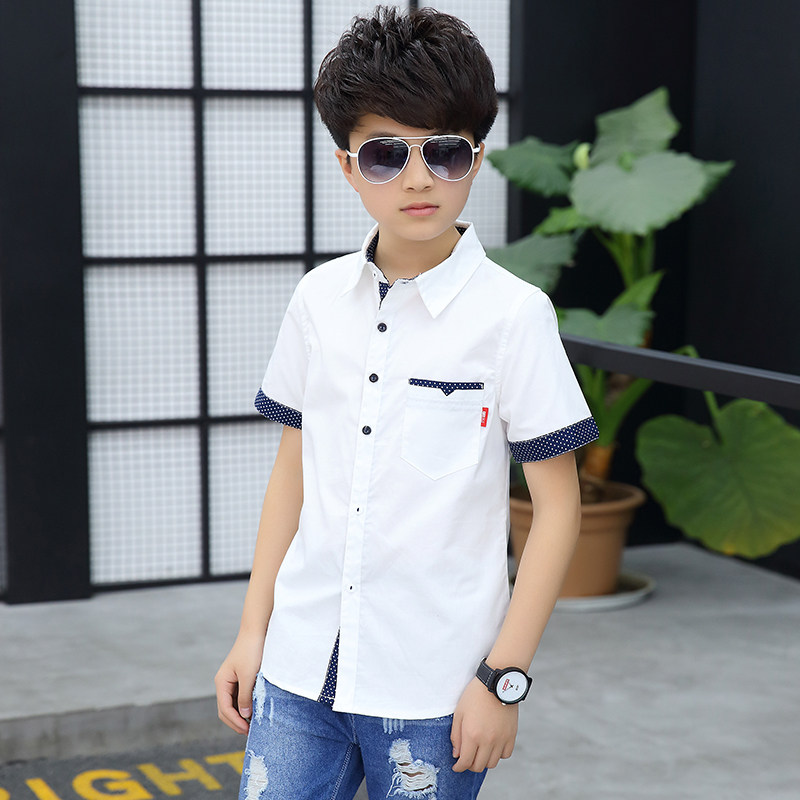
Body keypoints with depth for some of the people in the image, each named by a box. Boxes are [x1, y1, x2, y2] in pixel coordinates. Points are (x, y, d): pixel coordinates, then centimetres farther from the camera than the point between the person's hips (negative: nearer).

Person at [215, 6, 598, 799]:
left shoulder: (512, 313, -8)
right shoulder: (318, 299, 5)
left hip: (433, 689, -3)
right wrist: (252, 630, 10)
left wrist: (503, 678, -8)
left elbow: (558, 505, -5)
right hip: (300, 671, 4)